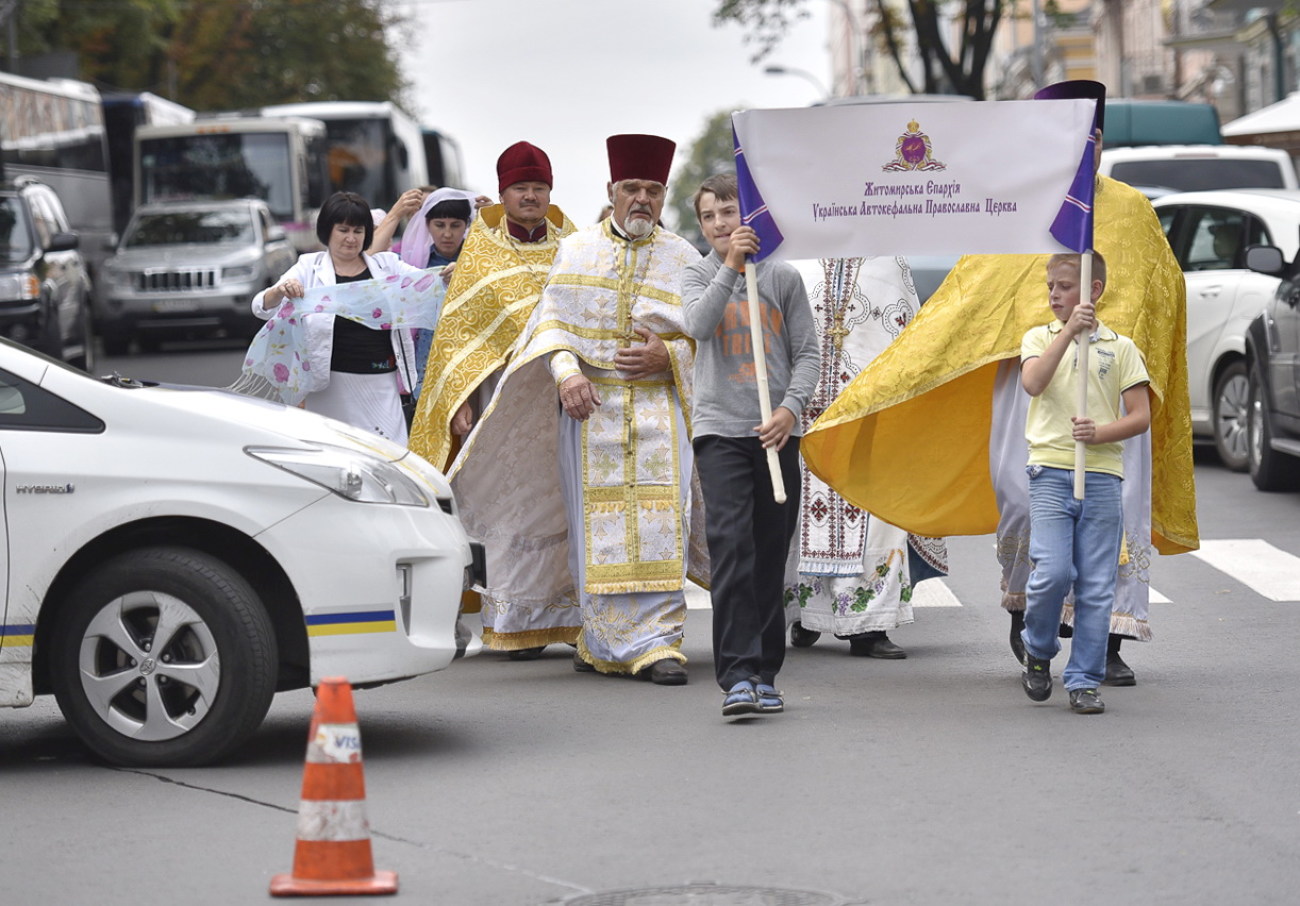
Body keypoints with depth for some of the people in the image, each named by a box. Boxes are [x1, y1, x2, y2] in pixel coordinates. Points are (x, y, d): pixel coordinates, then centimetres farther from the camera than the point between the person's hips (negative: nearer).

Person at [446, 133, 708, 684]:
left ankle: (657, 643, -9)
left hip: (659, 405, 0)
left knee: (658, 524, -10)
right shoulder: (576, 251, 10)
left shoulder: (683, 259, 9)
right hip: (590, 405, 0)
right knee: (597, 525, -3)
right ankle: (606, 641, 3)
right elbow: (552, 322, 4)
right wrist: (566, 372, -13)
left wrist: (667, 356, -10)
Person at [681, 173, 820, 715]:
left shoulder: (783, 278, 7)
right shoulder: (698, 277, 8)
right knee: (730, 549, -14)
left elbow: (807, 352, 6)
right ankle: (738, 675, -18)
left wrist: (791, 407, -9)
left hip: (776, 433, 1)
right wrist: (731, 266, -17)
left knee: (771, 557, 5)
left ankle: (764, 673, 12)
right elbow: (698, 325, -13)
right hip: (719, 430, -1)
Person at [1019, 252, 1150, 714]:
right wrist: (1068, 331, -17)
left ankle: (1084, 681, 9)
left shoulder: (1120, 347, 8)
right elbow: (1033, 382, -13)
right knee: (1053, 573, -14)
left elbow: (1141, 416, 4)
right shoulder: (1039, 338, 9)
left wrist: (1101, 432, -13)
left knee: (1096, 587, 1)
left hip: (1102, 475, 1)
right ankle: (1037, 650, 12)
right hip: (1051, 472, -1)